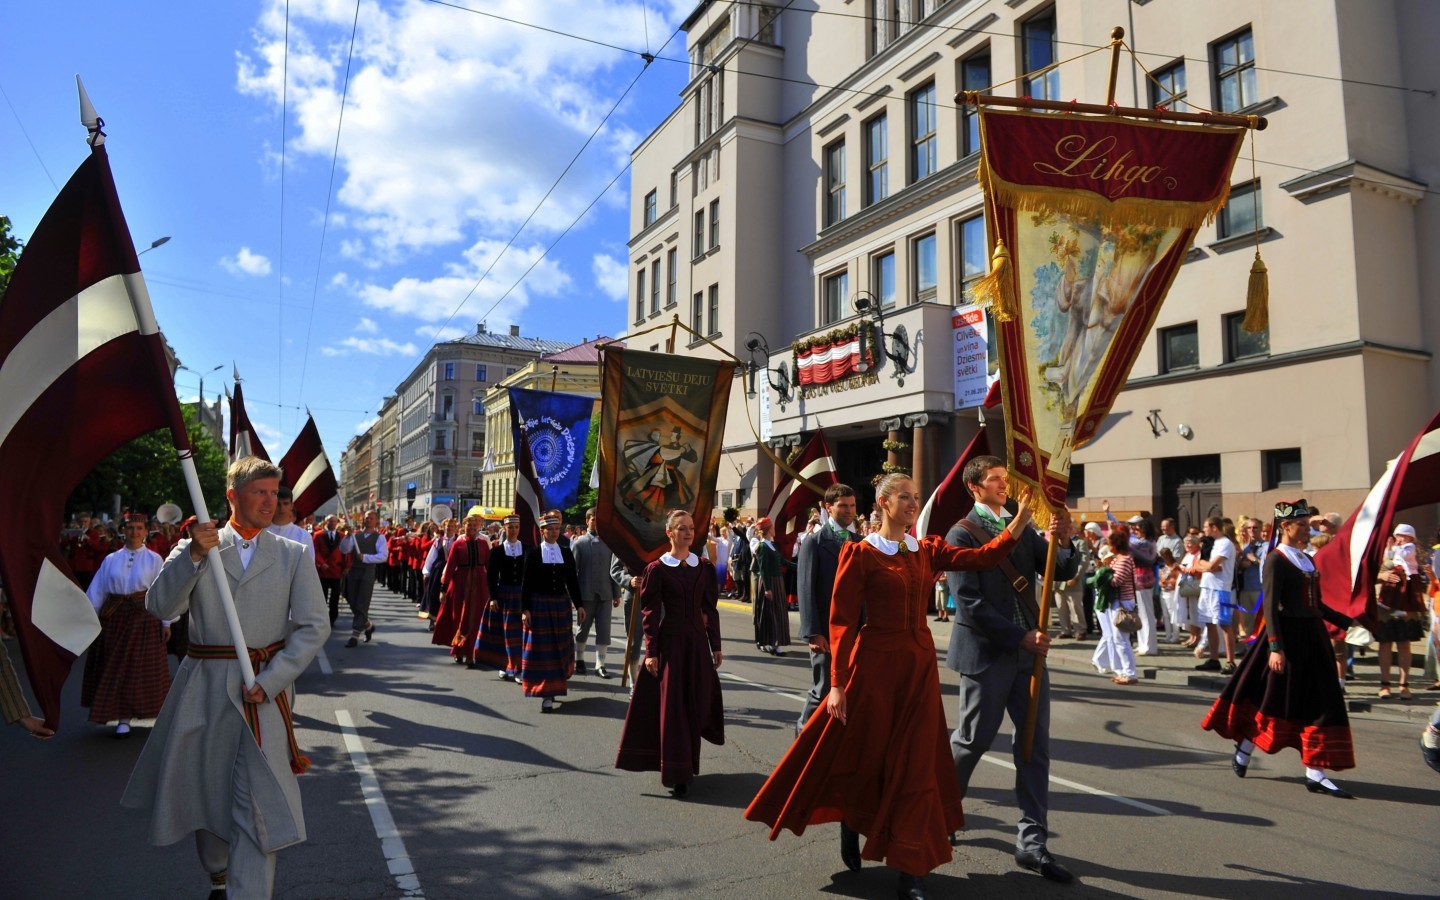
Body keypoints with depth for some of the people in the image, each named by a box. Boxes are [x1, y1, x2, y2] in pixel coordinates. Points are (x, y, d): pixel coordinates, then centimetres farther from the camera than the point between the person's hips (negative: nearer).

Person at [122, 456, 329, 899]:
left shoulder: (294, 555, 3)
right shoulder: (193, 548, 5)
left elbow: (314, 626, -2)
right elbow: (160, 606, -9)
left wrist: (270, 680, -12)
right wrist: (194, 554, -23)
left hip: (265, 691, -1)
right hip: (203, 691, 2)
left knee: (261, 805, -8)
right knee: (202, 794, 16)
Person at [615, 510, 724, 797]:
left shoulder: (704, 567, 5)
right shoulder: (657, 569, -5)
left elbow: (711, 608, 8)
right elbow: (650, 612, -5)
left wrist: (716, 645, 6)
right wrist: (651, 652, -9)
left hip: (698, 640, 4)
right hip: (670, 641, -4)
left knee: (697, 704, 9)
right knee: (672, 705, -2)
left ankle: (689, 764, 28)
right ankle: (677, 774, 6)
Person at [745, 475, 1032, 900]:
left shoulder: (927, 551, 7)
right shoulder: (860, 554, -7)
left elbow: (982, 557, -4)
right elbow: (841, 620, -9)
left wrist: (1021, 519, -16)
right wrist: (837, 683, -13)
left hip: (920, 665, 4)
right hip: (875, 664, -4)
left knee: (915, 763, 6)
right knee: (862, 755, 10)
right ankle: (850, 825, 40)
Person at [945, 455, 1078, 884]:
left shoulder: (1022, 529, 10)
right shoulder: (962, 535, -10)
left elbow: (1061, 572, 4)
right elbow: (969, 604, -16)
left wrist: (1062, 541, -16)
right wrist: (1021, 636, -17)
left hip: (1028, 652, 6)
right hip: (987, 654, -6)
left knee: (1036, 746, 6)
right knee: (972, 741, 7)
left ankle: (1032, 841, 15)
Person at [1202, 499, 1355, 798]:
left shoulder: (1307, 559, 13)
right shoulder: (1276, 560, -11)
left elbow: (1317, 604, 19)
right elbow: (1270, 607, -18)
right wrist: (1275, 647, -24)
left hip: (1312, 637, 8)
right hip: (1289, 636, -8)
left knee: (1319, 703, 5)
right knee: (1274, 700, 2)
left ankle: (1315, 773, 11)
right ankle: (1243, 752, 21)